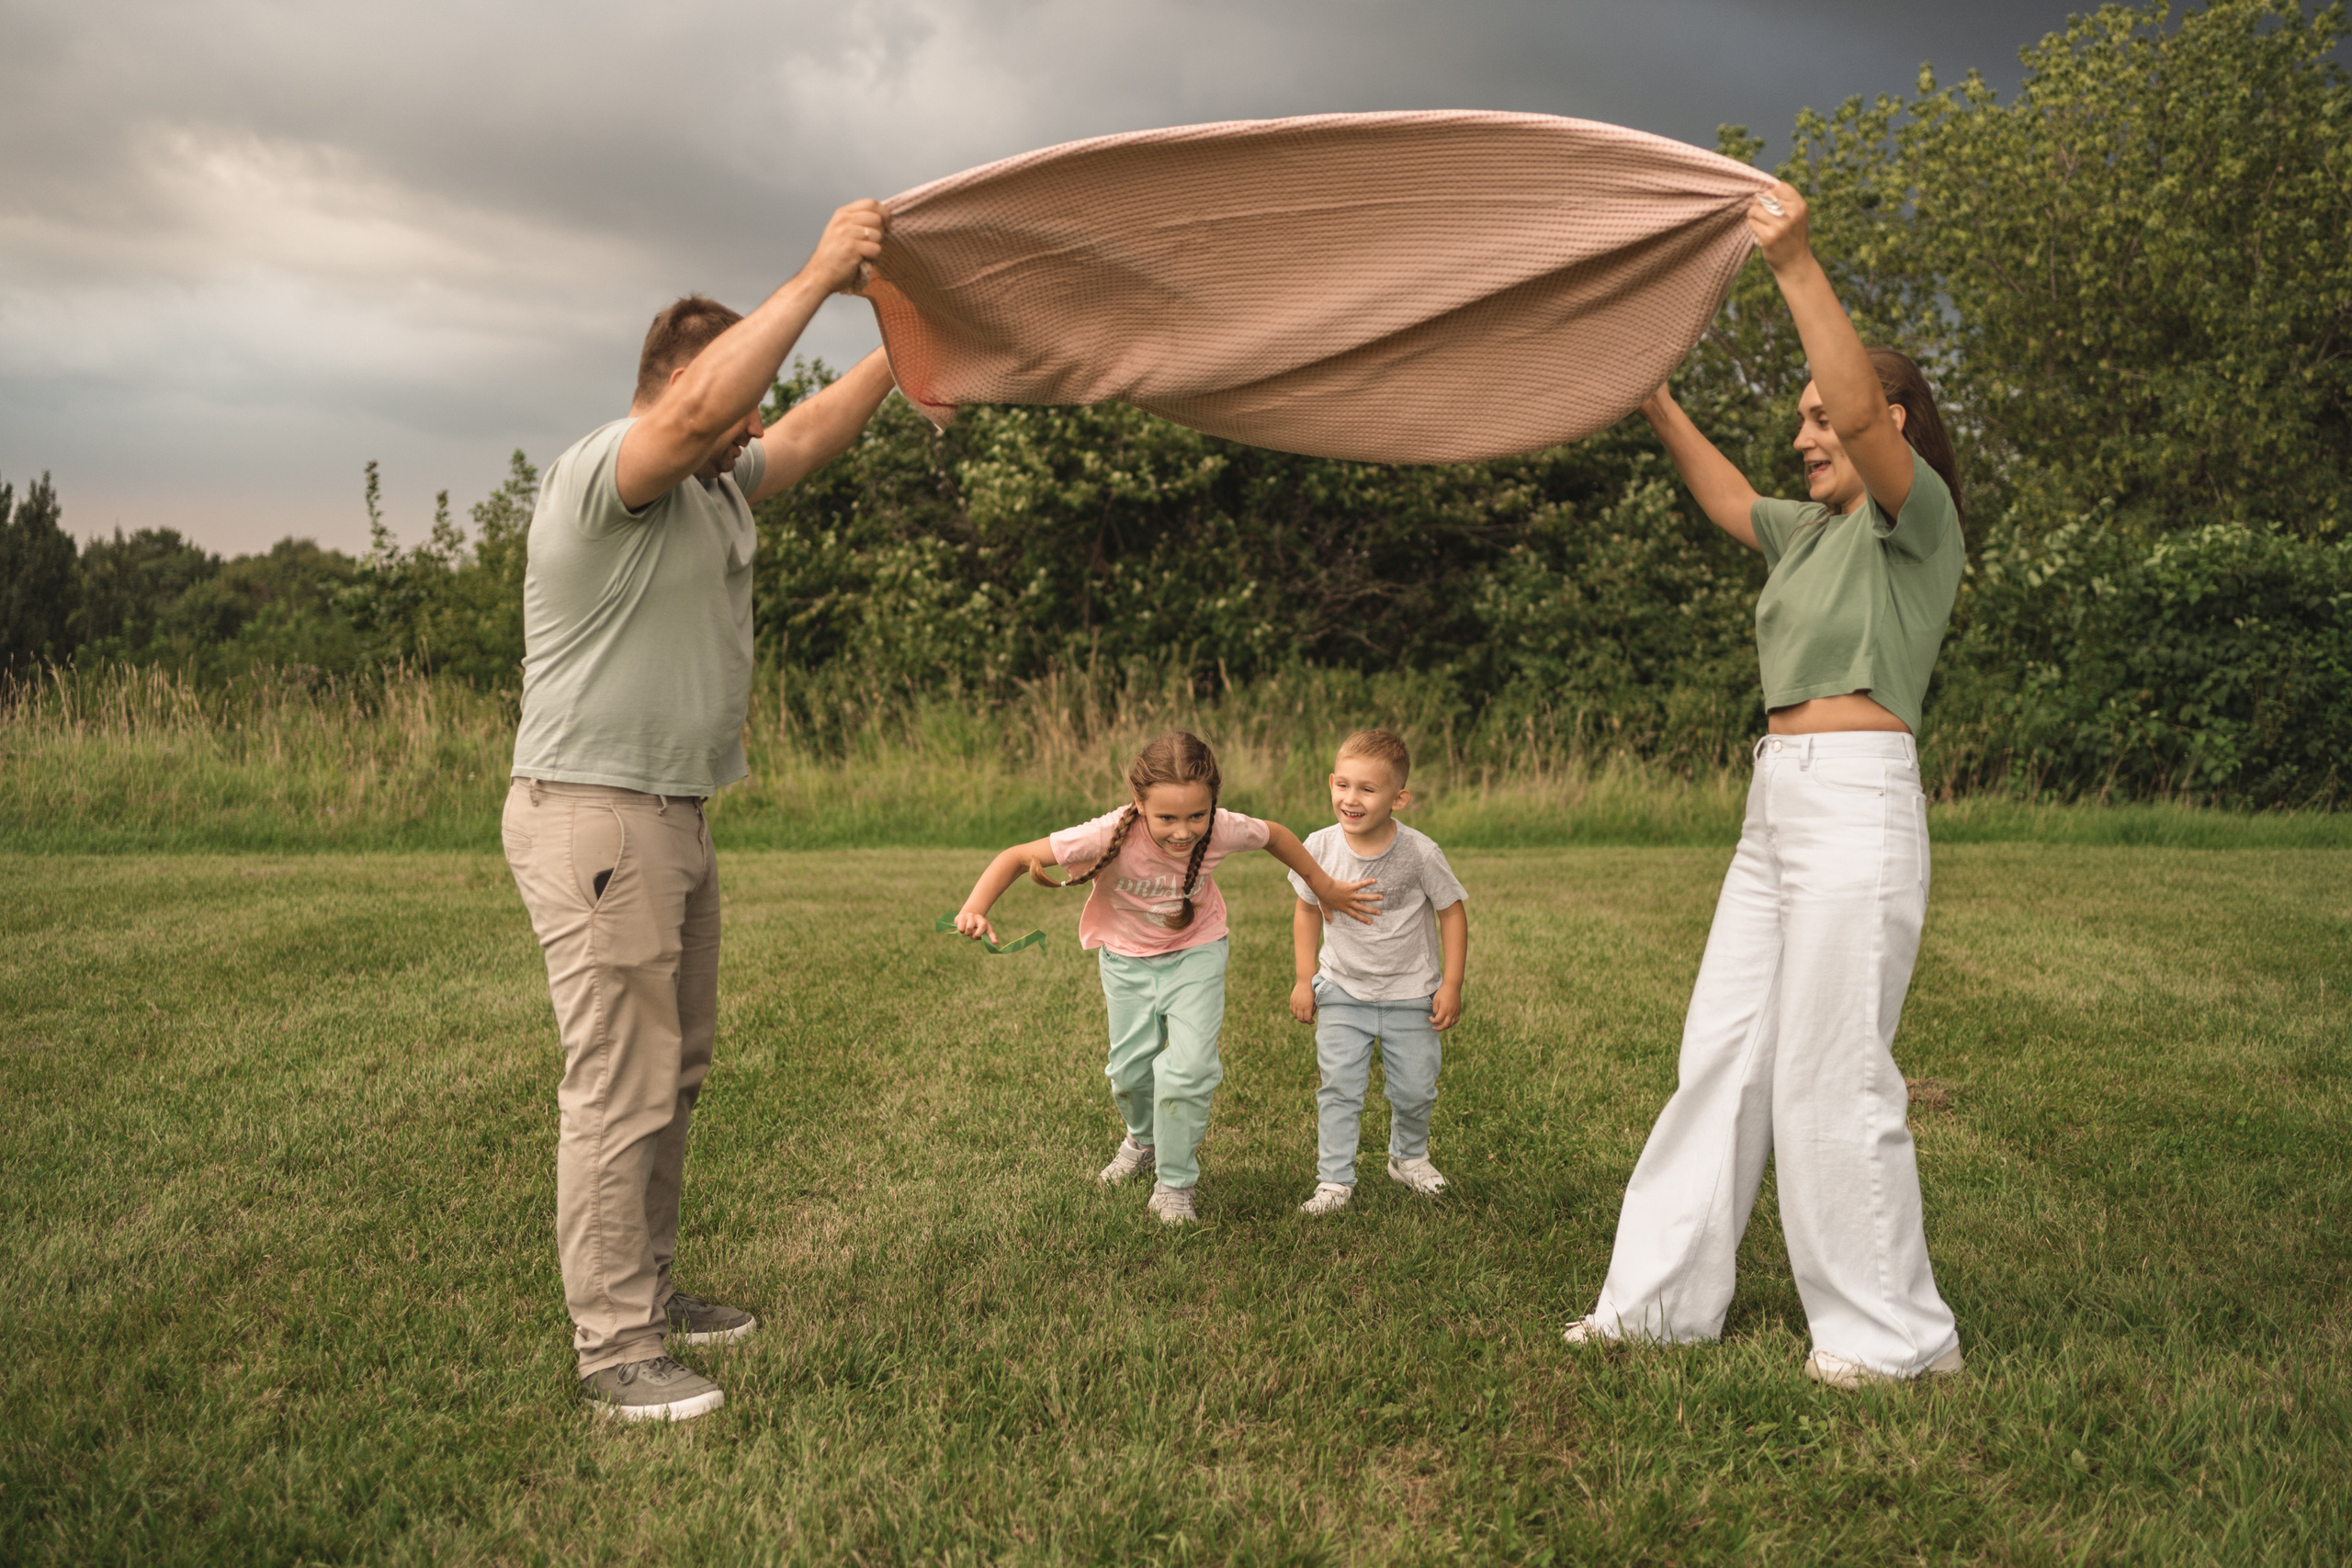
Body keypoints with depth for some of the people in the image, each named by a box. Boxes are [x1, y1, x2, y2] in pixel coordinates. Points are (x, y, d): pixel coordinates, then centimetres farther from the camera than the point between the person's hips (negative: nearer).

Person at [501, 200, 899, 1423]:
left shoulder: (718, 489, 16)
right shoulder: (603, 474, -14)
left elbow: (817, 431, 21)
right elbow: (700, 409, -32)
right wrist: (818, 278, -30)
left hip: (673, 820, 10)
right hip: (594, 821, -10)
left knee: (675, 1073, 16)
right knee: (620, 1087, -7)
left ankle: (647, 1291, 29)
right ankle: (612, 1348, 1)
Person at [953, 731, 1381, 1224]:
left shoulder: (1223, 831, -32)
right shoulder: (1111, 836, -38)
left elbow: (1274, 835, -7)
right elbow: (1020, 857, -29)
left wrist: (1323, 886, 5)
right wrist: (976, 908, -44)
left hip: (1196, 952, 0)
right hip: (1127, 957, 1)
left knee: (1189, 1066, -14)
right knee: (1131, 1067, 14)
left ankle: (1175, 1185, 8)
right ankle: (1144, 1139, 49)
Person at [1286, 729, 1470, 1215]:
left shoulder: (1420, 854, -19)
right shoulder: (1320, 848, -13)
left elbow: (1452, 911, -6)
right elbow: (1307, 909, 3)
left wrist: (1451, 985, -7)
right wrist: (1305, 979, 1)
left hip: (1409, 996, -1)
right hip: (1342, 992, 1)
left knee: (1414, 1090, 10)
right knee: (1339, 1088, -5)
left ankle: (1409, 1157, 38)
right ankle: (1334, 1180, 5)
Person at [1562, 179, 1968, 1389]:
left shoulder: (1918, 518, -3)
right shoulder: (1814, 532, 20)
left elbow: (1866, 412, -21)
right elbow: (1723, 494, 33)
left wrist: (1797, 263, -27)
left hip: (1856, 803, -9)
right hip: (1779, 802, 9)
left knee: (1830, 1076, -6)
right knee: (1722, 1053, 8)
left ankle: (1895, 1335, 7)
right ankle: (1661, 1297, 14)